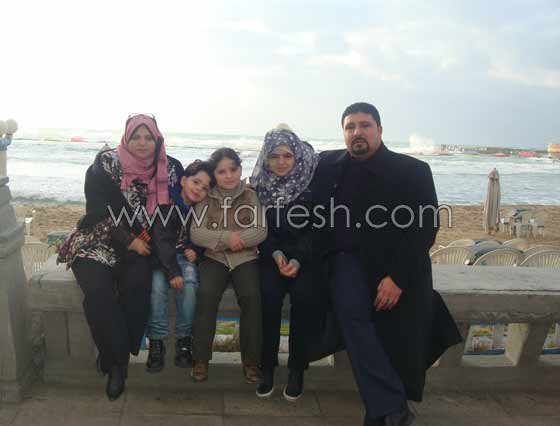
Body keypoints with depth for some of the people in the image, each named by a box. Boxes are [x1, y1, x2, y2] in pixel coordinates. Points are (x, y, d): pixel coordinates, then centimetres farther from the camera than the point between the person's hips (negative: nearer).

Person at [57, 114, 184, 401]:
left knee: (136, 283, -28)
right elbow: (99, 212, -10)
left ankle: (114, 357, -9)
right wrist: (129, 241, -16)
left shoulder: (170, 168, 0)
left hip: (142, 244, 1)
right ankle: (116, 360, -10)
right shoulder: (105, 165, -7)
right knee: (97, 291, -28)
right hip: (100, 241, -1)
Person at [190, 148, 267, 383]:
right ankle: (200, 358, -12)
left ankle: (251, 360, -12)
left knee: (251, 296, -27)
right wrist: (227, 238, -15)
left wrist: (237, 240, -16)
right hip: (214, 258, 1)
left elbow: (261, 231, -3)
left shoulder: (251, 196, 6)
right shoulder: (206, 198, 8)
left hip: (246, 258, 0)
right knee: (206, 294, -27)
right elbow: (196, 234, -3)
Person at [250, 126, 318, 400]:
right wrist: (275, 254, -13)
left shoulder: (310, 184, -3)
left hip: (304, 255, -1)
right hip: (271, 255, 1)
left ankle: (297, 369, -10)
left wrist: (297, 260, -18)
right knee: (269, 294, -26)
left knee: (302, 295, -27)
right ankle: (267, 367, -11)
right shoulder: (259, 185, 4)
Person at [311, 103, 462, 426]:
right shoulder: (328, 165, 10)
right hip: (348, 259, 2)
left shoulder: (413, 171, -1)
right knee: (352, 310, -26)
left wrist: (398, 277, -17)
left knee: (401, 346, -9)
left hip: (398, 267, -1)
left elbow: (426, 229, -7)